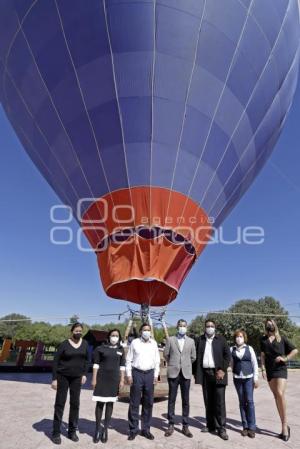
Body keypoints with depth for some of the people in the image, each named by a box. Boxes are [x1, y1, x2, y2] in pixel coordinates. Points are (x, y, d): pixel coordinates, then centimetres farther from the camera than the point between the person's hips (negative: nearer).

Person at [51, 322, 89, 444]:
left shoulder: (85, 344, -1)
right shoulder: (64, 344, -12)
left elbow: (86, 360, 8)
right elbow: (56, 361, -9)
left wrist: (84, 374, 0)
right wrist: (54, 379, -12)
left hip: (77, 377, 3)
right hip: (62, 376, -3)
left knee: (75, 404, 9)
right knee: (60, 403, 4)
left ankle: (72, 431, 24)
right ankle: (56, 432, 18)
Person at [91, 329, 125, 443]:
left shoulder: (121, 350, 4)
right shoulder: (101, 348, -2)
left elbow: (122, 366, 6)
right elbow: (96, 364, -1)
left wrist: (122, 380, 2)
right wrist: (94, 378, -6)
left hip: (114, 379, 2)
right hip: (101, 378, -2)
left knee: (110, 404, 9)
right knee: (100, 403, 3)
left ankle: (105, 430, 22)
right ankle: (97, 429, 18)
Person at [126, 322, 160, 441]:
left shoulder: (154, 343, 6)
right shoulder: (134, 342, -2)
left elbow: (157, 361, 9)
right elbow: (128, 360, 0)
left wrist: (156, 375, 4)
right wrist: (129, 375, -5)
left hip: (149, 374, 3)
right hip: (137, 373, -3)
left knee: (148, 403, 9)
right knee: (134, 403, 4)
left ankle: (146, 429, 23)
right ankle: (133, 429, 16)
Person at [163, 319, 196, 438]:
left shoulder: (191, 341, 5)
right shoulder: (170, 340, 0)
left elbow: (193, 357, 13)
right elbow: (166, 354, 6)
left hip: (186, 373, 1)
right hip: (173, 373, -1)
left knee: (186, 400, 6)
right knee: (171, 399, 5)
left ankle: (185, 426, 18)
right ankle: (171, 425, 17)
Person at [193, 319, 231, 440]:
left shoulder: (221, 339, 1)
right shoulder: (199, 340, 5)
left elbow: (228, 355, -1)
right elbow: (195, 356, 6)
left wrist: (223, 370, -10)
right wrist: (195, 373, 1)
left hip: (217, 373, -2)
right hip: (205, 373, 2)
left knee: (219, 401, -2)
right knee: (208, 401, 10)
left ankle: (221, 428, 7)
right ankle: (211, 425, 21)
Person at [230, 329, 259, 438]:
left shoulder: (249, 348, 1)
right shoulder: (232, 349, 2)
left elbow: (255, 363, 2)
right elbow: (231, 363, 6)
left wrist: (256, 378, -1)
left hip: (249, 378, -1)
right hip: (237, 378, 1)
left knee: (249, 401, -4)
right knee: (242, 402, 6)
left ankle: (252, 427, 5)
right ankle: (245, 426, 15)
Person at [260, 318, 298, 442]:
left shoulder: (282, 338, 3)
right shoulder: (263, 339, 8)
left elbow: (295, 350, 4)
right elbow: (262, 355, 6)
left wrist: (285, 358, -8)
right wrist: (263, 369, -4)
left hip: (280, 368, -3)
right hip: (269, 370, 3)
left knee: (280, 394, -17)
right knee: (276, 396, 6)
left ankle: (284, 425, -6)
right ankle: (284, 425, 15)